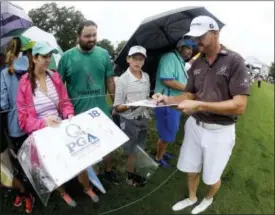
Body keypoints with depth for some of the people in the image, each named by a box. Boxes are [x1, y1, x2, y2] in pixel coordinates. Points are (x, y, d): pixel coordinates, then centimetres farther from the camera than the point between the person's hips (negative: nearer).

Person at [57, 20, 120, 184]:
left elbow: (110, 80, 5)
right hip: (77, 112, -2)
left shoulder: (104, 54, -1)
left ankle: (109, 170, 42)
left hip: (102, 109, 2)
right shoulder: (67, 57, -7)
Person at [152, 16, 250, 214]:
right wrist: (168, 99, -12)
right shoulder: (196, 64, 3)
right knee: (191, 169, 19)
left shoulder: (234, 61, -14)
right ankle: (192, 198, 48)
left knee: (212, 177, 16)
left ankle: (209, 198, 49)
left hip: (220, 131, -4)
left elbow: (239, 106, -20)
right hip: (195, 125, 5)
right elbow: (189, 95, 8)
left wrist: (200, 105, -28)